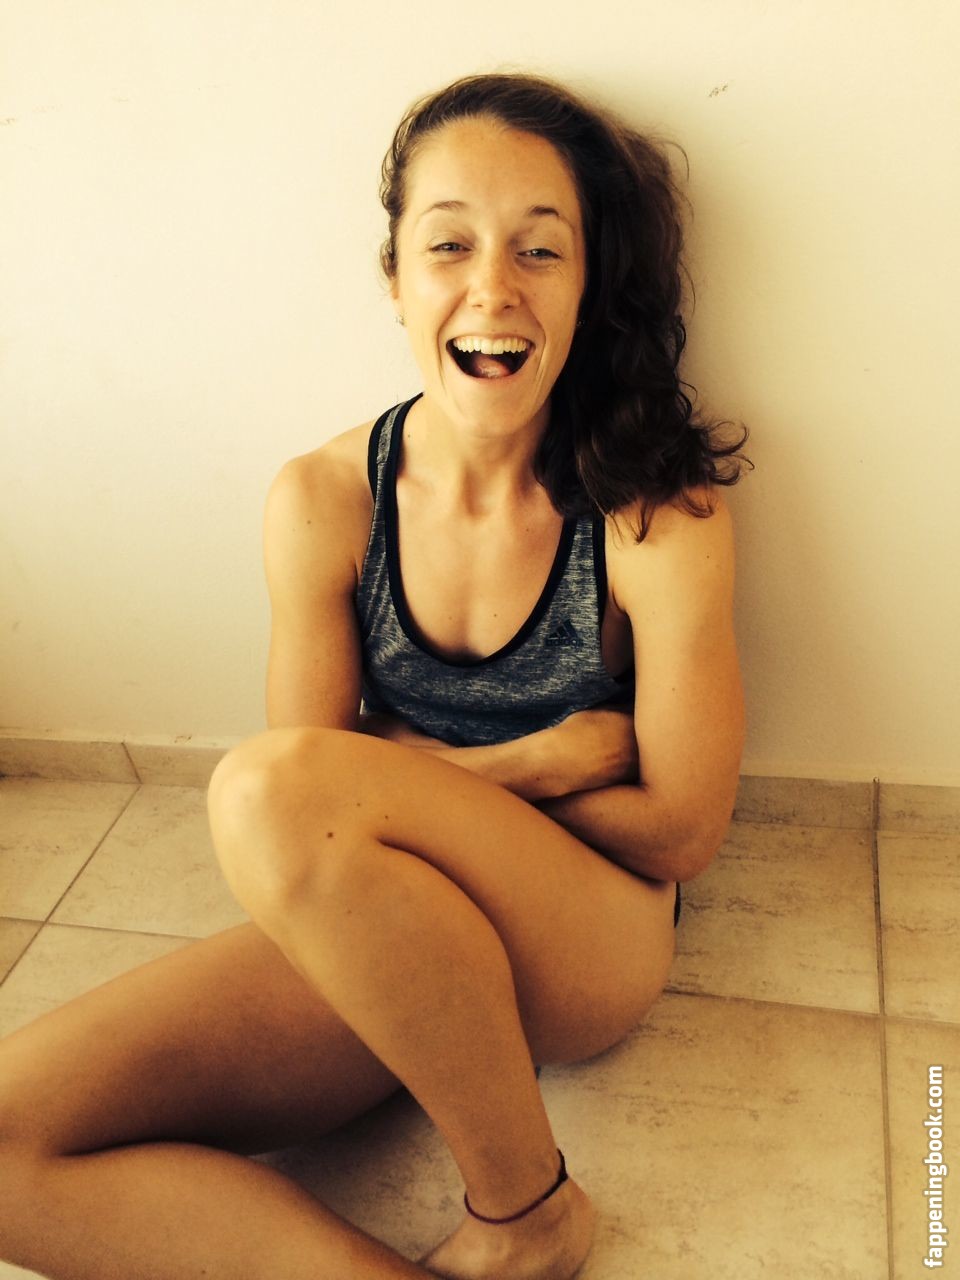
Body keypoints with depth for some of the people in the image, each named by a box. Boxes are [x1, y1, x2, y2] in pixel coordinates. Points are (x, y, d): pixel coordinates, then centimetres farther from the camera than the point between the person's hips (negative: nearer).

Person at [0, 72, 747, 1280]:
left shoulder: (659, 512, -12)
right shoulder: (323, 502, -6)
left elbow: (679, 832, -8)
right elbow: (317, 840, -5)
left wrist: (418, 768, -8)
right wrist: (551, 755, -12)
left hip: (591, 950, -2)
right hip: (368, 950, 3)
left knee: (271, 782, -33)